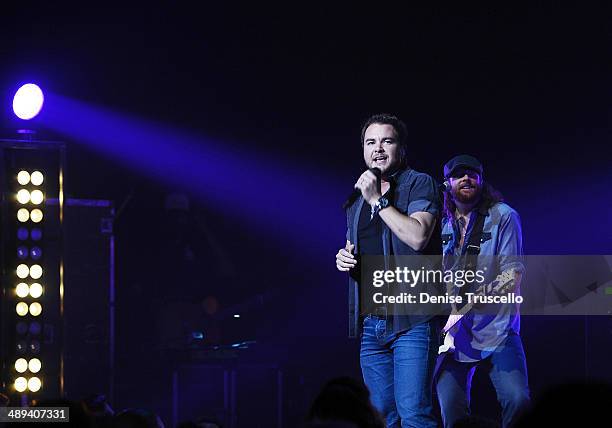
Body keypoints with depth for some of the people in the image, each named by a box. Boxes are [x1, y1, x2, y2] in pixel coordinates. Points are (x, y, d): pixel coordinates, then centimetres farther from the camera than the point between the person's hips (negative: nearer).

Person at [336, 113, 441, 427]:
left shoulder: (419, 184, -1)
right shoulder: (357, 199, 19)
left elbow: (417, 237, -18)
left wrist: (377, 200, -13)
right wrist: (343, 258, 7)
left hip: (411, 321, -7)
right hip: (370, 324, 7)